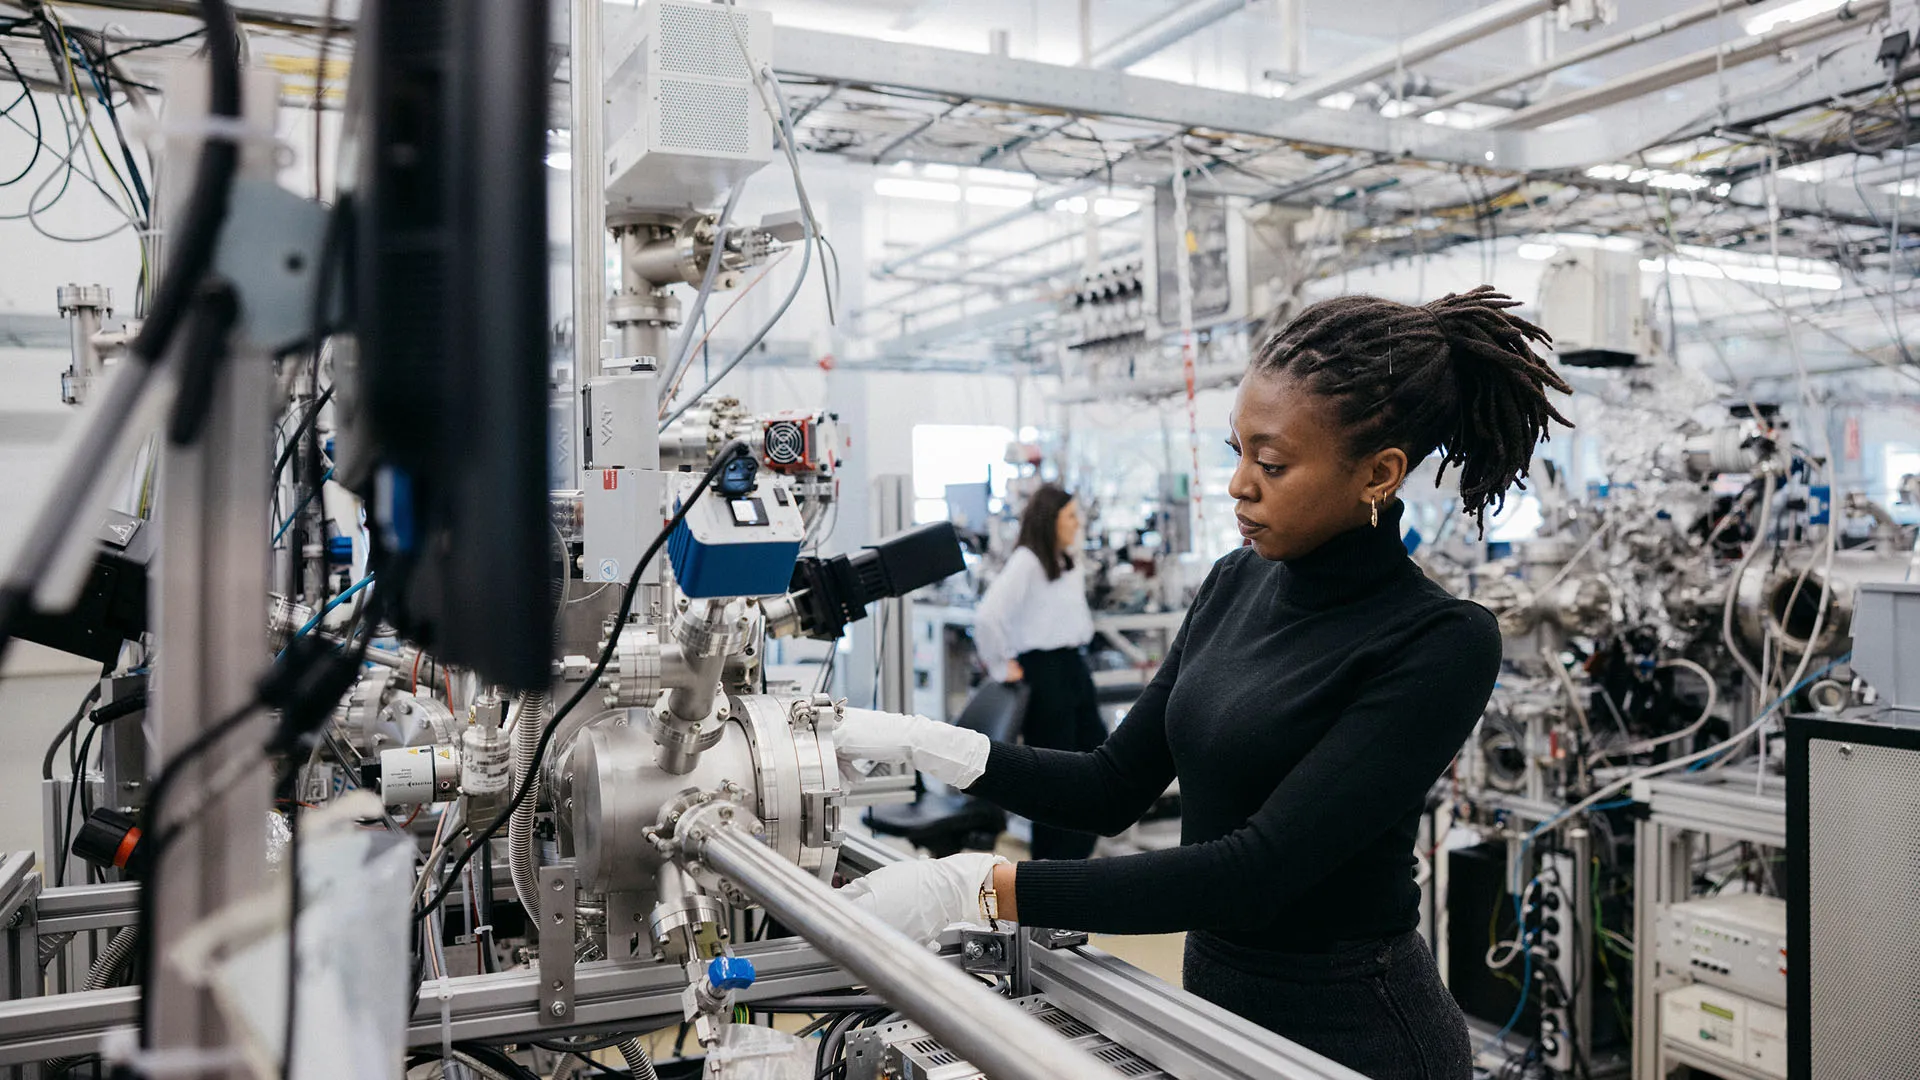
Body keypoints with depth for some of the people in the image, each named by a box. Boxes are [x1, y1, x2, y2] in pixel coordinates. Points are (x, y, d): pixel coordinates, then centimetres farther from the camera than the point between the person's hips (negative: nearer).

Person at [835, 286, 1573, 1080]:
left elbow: (1258, 869, -27)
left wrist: (985, 889, -31)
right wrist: (927, 745, -10)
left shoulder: (1442, 645, -21)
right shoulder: (1238, 584, 0)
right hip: (1216, 996, 6)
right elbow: (1114, 791, 2)